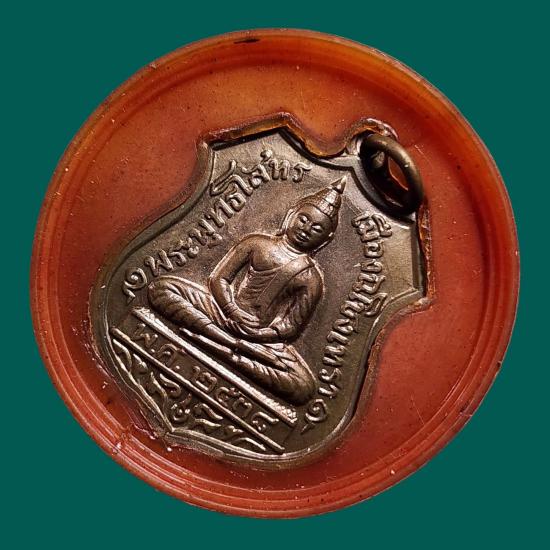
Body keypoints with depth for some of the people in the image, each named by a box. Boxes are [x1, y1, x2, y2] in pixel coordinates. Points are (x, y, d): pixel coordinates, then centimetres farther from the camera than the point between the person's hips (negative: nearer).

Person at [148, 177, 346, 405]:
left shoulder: (311, 278, 2)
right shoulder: (256, 243, 5)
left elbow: (291, 328, 0)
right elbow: (218, 279, 1)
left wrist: (257, 333, -18)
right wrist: (235, 313, -17)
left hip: (262, 335, -1)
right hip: (224, 311, 1)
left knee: (305, 388, -26)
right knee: (161, 287, -18)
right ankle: (233, 342, -26)